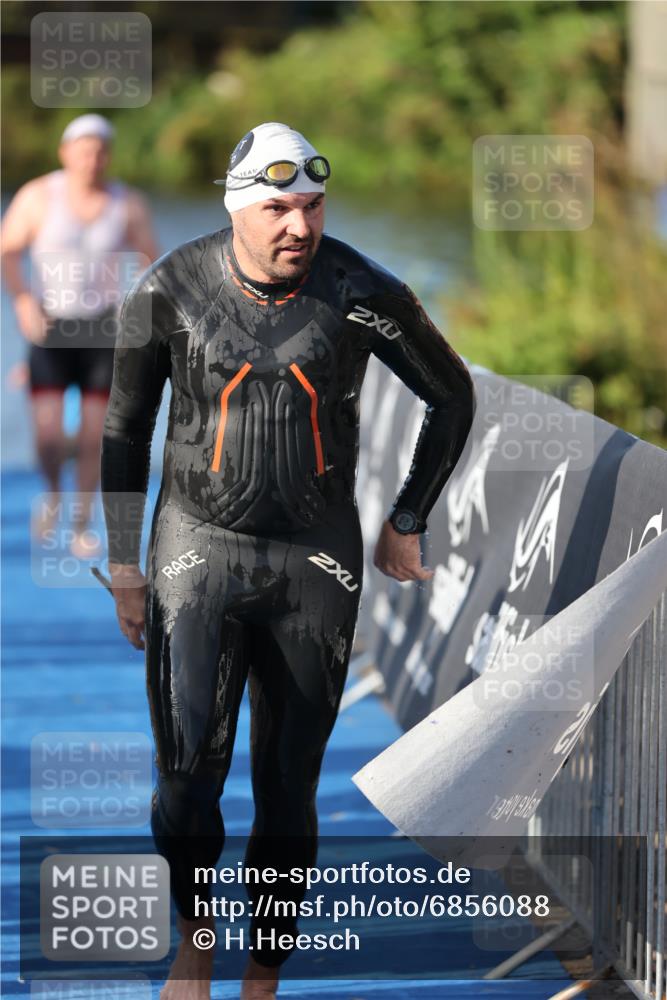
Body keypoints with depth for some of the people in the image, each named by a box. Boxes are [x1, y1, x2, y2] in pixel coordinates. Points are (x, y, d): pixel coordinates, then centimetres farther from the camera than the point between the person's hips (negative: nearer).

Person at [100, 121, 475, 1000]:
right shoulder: (169, 290, -10)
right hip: (199, 553, 0)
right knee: (187, 778, -12)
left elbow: (454, 396, 4)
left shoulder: (364, 293, -12)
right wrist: (124, 567, 5)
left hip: (316, 565, 0)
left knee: (287, 792, 3)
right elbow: (126, 427, 4)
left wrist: (406, 527, 7)